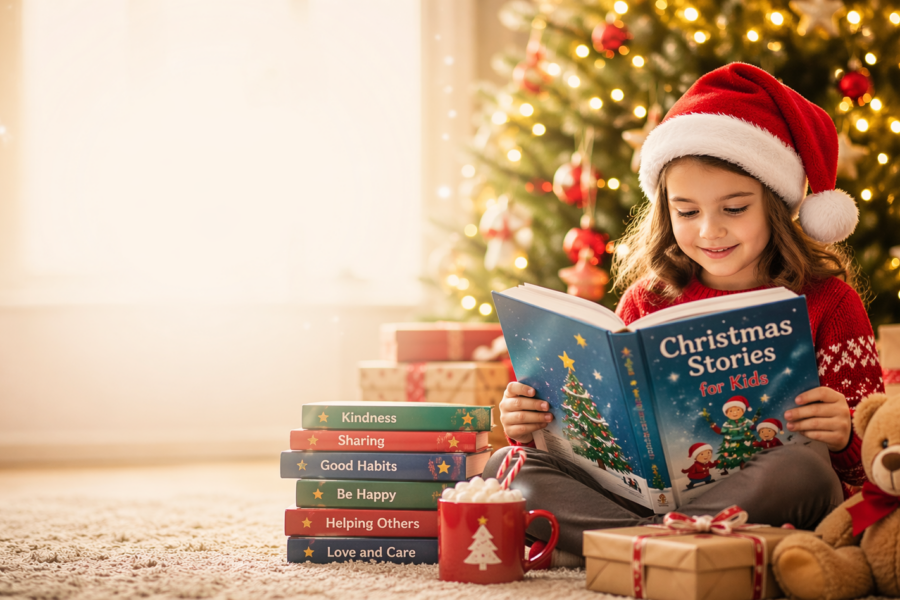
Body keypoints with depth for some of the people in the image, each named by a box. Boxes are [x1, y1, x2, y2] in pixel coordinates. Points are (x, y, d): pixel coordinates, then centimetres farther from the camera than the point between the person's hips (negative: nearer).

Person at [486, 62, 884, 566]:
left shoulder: (828, 301, 3)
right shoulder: (648, 300, 12)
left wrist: (843, 435, -23)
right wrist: (532, 425, -5)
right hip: (651, 492, 3)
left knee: (800, 471, -37)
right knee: (507, 466, -13)